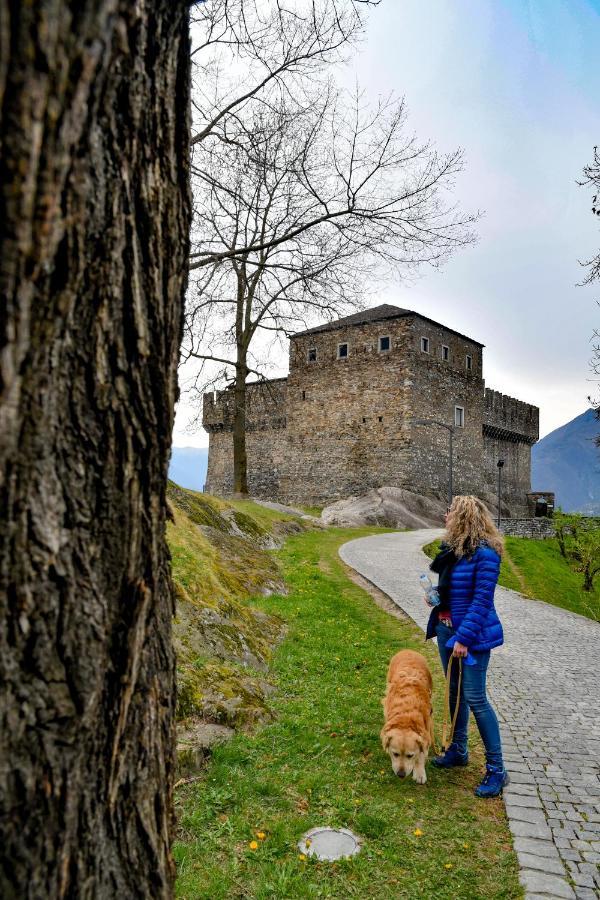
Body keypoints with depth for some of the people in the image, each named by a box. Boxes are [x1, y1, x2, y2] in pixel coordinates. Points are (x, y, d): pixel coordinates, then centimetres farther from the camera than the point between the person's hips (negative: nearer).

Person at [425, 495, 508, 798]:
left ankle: (496, 769, 10)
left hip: (473, 633, -8)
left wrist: (464, 638, -22)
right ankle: (458, 750, 35)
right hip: (446, 628, 8)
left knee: (475, 698, -5)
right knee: (455, 691, 19)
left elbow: (481, 600, -21)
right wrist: (434, 594, 1)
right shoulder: (452, 549, 5)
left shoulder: (484, 554, -20)